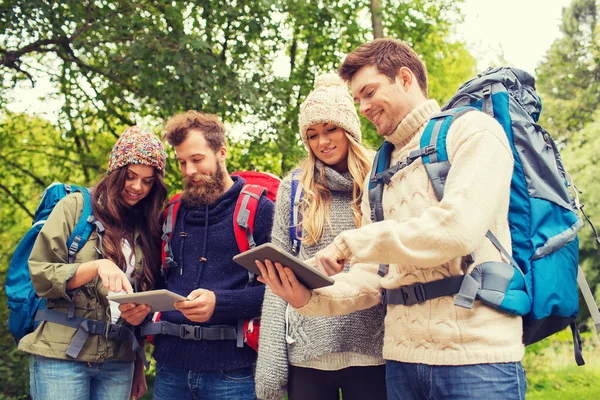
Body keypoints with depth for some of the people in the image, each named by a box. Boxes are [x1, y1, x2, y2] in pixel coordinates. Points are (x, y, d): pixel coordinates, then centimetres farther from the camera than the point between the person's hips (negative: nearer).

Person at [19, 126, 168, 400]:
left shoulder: (147, 228, 10)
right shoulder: (76, 207, -2)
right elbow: (40, 276, -7)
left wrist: (138, 366, 13)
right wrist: (96, 266, -21)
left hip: (118, 362, 4)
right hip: (62, 355, -4)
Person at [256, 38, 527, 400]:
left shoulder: (472, 130, 0)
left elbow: (458, 228, -17)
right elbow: (373, 276, 13)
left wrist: (351, 243, -11)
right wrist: (310, 298, -5)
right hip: (403, 357, 6)